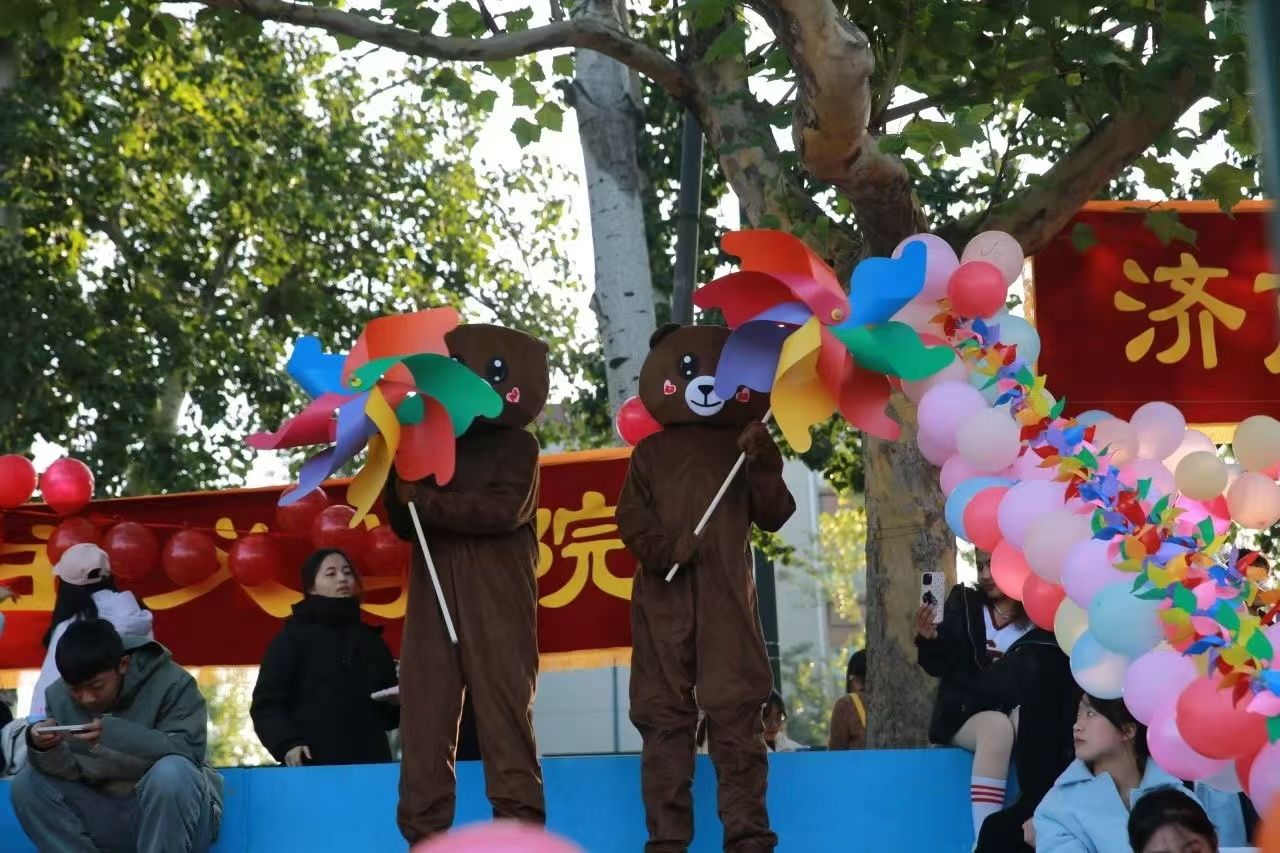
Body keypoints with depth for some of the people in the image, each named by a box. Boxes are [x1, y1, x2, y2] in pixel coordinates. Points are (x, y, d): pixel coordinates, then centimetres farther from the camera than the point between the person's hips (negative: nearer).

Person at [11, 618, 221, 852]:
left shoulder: (170, 683, -13)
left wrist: (116, 734, -35)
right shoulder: (59, 696, 0)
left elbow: (189, 751, -24)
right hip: (105, 820, 4)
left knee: (171, 773, -35)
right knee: (28, 783, -12)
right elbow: (72, 770, -4)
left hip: (174, 814, -4)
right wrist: (47, 748, -26)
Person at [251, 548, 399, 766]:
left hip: (370, 764, 5)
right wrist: (287, 744, -18)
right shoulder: (293, 638, 6)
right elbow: (266, 704, -2)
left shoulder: (371, 641, 21)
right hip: (313, 767, -5)